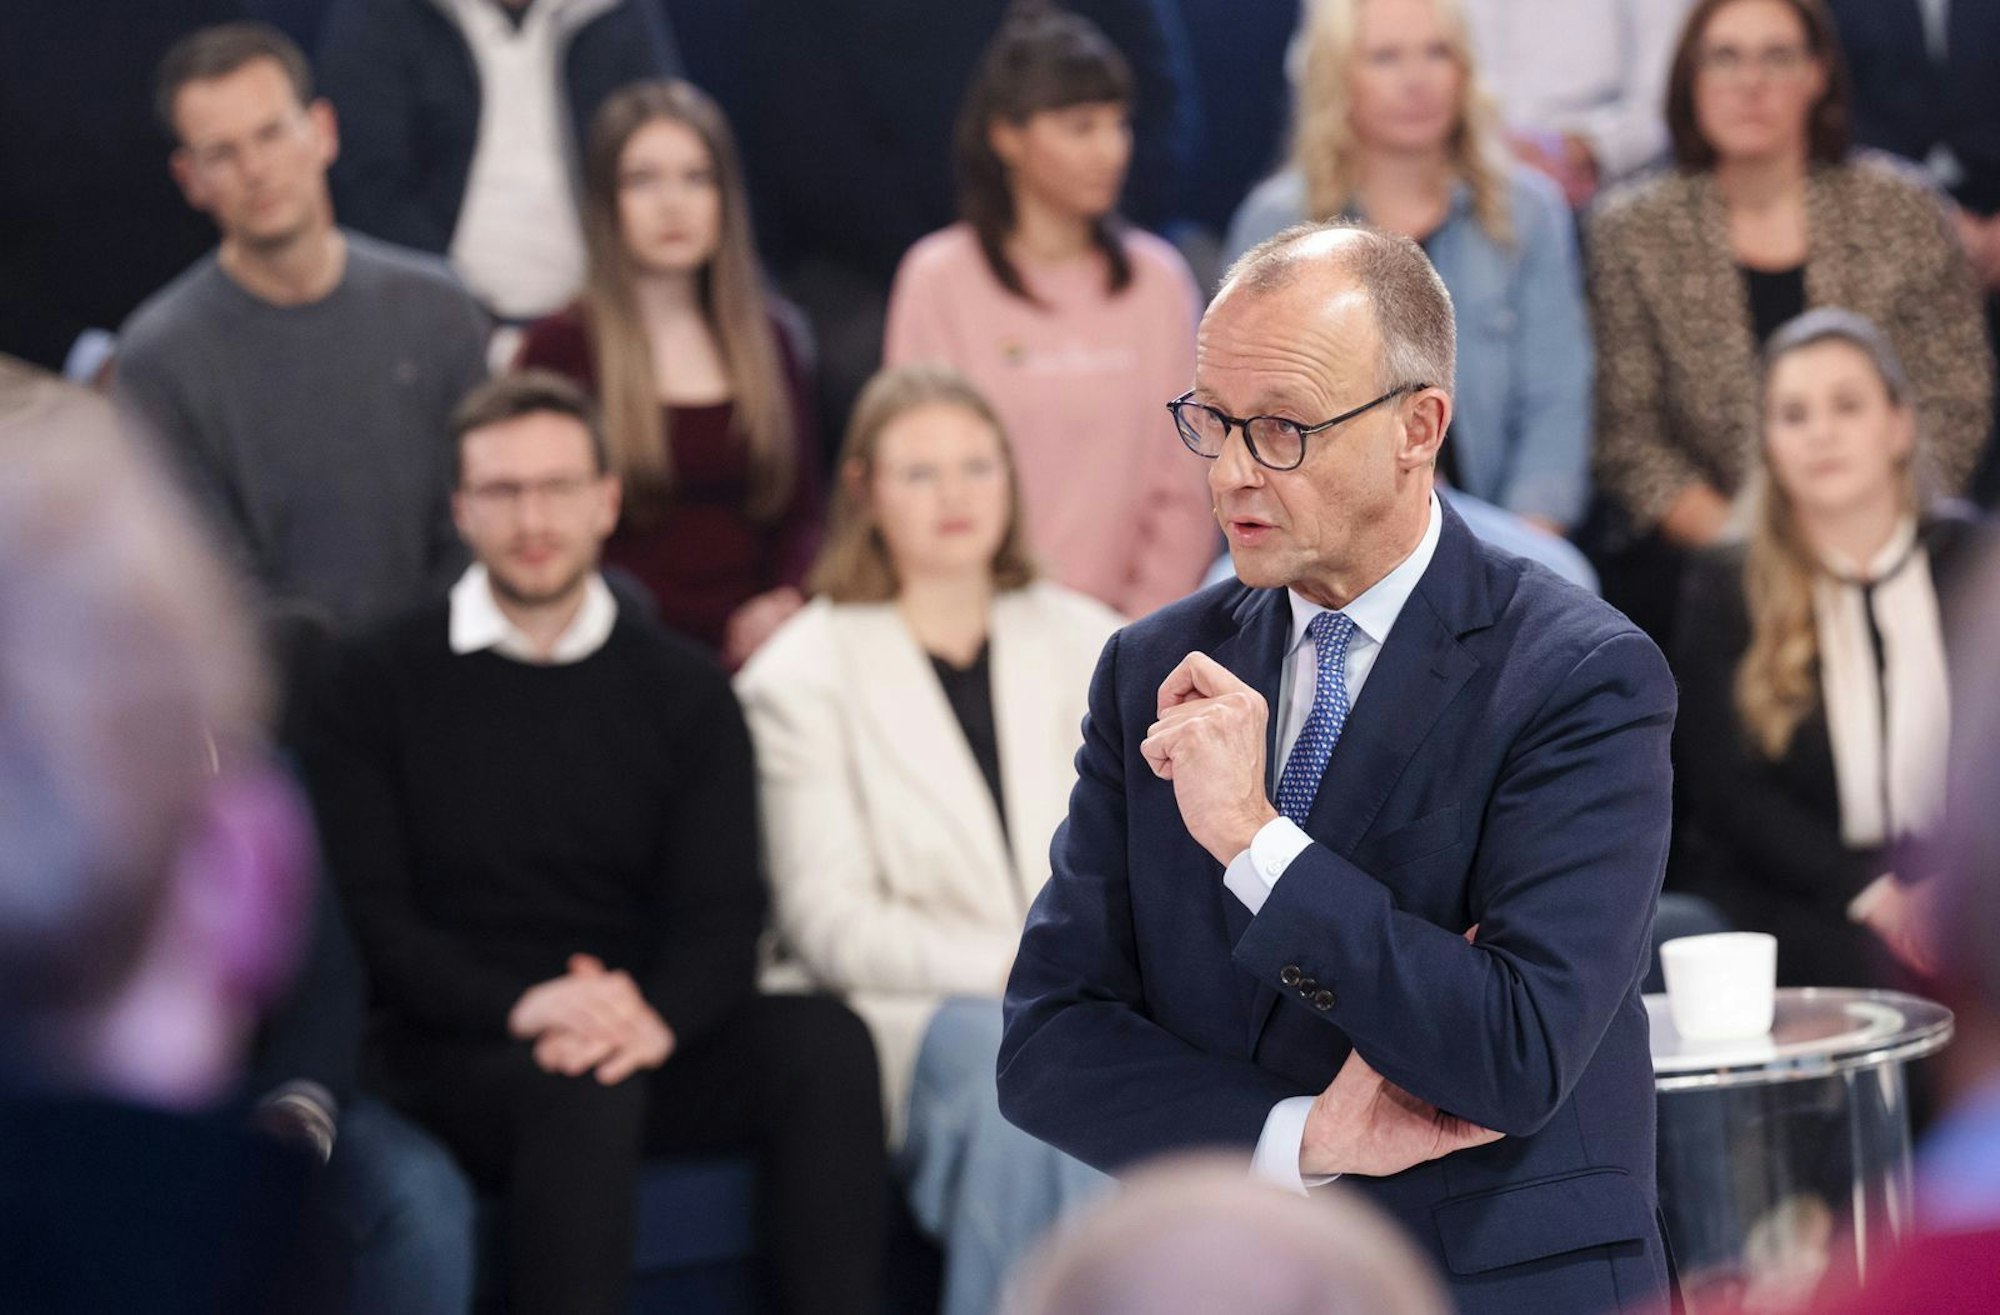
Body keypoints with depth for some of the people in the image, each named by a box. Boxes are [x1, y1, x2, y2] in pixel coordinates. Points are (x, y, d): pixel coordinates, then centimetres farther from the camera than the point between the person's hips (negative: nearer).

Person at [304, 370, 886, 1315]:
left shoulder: (684, 692, 13)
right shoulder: (383, 682, 5)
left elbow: (721, 916, 4)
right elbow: (368, 917, -3)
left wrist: (658, 1020, -20)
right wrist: (521, 1006, -21)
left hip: (647, 1039, 3)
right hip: (454, 1049, -3)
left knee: (825, 1042, -25)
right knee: (582, 1089, -36)